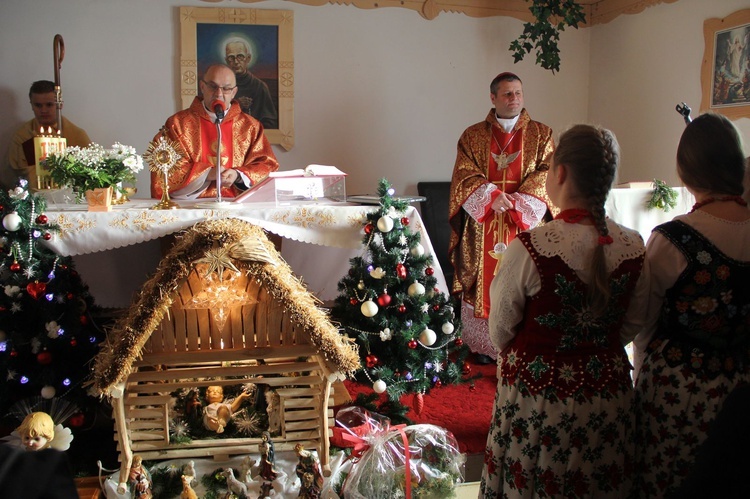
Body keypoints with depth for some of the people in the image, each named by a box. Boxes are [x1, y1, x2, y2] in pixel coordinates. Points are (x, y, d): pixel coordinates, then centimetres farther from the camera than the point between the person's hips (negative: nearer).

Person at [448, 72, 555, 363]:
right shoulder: (472, 136, 9)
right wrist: (492, 196, -17)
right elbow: (464, 175, -1)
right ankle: (483, 346, 9)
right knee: (483, 283, 1)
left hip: (525, 223, 0)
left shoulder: (542, 135, 9)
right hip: (483, 226, 1)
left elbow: (547, 173, -2)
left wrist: (517, 201, -15)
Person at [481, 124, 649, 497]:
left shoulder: (528, 249, -22)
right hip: (608, 397, 4)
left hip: (536, 397, -4)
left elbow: (500, 333, -9)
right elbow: (631, 326, 5)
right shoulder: (633, 248, -8)